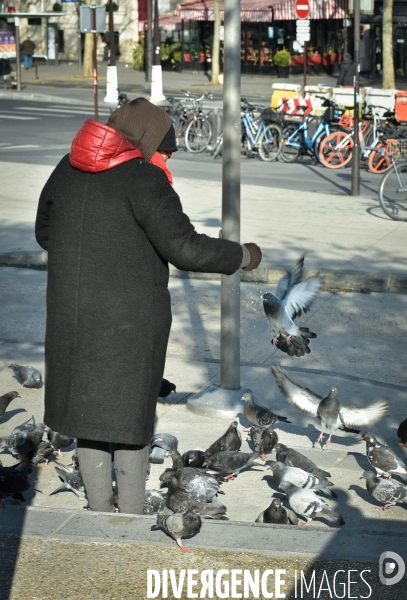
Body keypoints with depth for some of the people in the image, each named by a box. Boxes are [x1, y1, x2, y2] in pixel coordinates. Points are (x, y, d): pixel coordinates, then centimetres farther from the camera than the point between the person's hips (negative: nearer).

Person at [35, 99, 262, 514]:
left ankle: (100, 512, 23)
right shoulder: (143, 179, -14)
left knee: (87, 415, 15)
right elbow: (186, 248, -19)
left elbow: (45, 233, 18)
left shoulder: (68, 169, 6)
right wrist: (244, 257, -5)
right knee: (131, 418, 8)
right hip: (132, 320, -5)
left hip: (70, 316, 5)